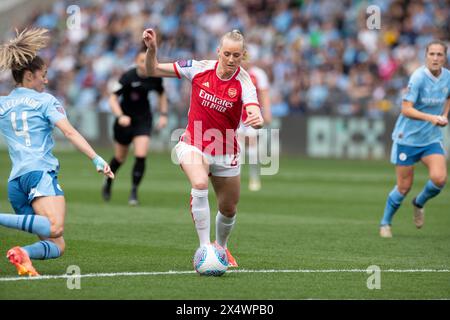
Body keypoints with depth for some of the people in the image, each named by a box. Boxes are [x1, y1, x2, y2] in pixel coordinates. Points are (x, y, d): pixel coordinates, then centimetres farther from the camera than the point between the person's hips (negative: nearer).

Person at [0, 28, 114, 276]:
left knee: (57, 245, 6)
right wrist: (97, 159, -9)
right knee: (55, 227, -31)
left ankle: (23, 253, -22)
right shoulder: (45, 101, 8)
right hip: (40, 172, -6)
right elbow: (69, 132, -4)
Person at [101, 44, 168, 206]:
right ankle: (108, 183, 42)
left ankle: (134, 191, -4)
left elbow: (162, 95, 12)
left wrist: (163, 114, 2)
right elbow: (113, 98, -22)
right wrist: (120, 116, -36)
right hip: (125, 119, -2)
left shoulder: (155, 77, -9)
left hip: (143, 120, 2)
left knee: (141, 156, -16)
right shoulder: (128, 77, -22)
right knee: (120, 158, 13)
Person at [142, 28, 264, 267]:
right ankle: (204, 247, -29)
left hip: (226, 152, 1)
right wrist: (151, 49, -22)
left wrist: (257, 120, -57)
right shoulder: (199, 69, -11)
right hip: (194, 144, -1)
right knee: (200, 184, -32)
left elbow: (255, 115, -34)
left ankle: (221, 247, 45)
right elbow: (153, 70, -3)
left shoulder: (244, 83, -16)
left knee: (228, 209, 13)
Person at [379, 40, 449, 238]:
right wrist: (431, 117, -33)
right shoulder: (418, 77, -19)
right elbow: (406, 109, -22)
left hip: (432, 138, 4)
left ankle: (419, 203, 17)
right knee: (404, 187, 1)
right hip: (408, 137, -4)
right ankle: (385, 223, 26)